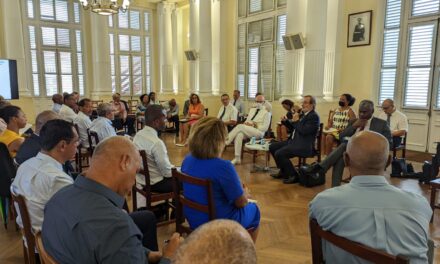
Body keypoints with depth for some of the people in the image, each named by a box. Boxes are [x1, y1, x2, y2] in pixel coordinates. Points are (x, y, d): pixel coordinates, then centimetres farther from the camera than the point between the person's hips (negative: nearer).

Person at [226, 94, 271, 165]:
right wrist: (246, 123, -2)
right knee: (239, 135, -32)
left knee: (240, 126, -30)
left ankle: (225, 142, -27)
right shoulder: (252, 109, 23)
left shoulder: (266, 112, 3)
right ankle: (237, 158, -32)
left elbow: (265, 128, -5)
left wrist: (253, 125, -11)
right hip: (246, 131, 5)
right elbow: (247, 120, 23)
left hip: (258, 132, -5)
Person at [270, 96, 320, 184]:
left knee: (279, 153, -25)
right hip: (294, 141, 10)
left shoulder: (314, 116, -13)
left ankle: (294, 175, -8)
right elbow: (294, 127, 22)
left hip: (304, 145, -10)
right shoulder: (303, 114, 15)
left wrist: (296, 121, -13)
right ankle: (283, 171, 20)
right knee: (272, 147, 11)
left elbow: (304, 131, -24)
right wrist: (286, 120, 6)